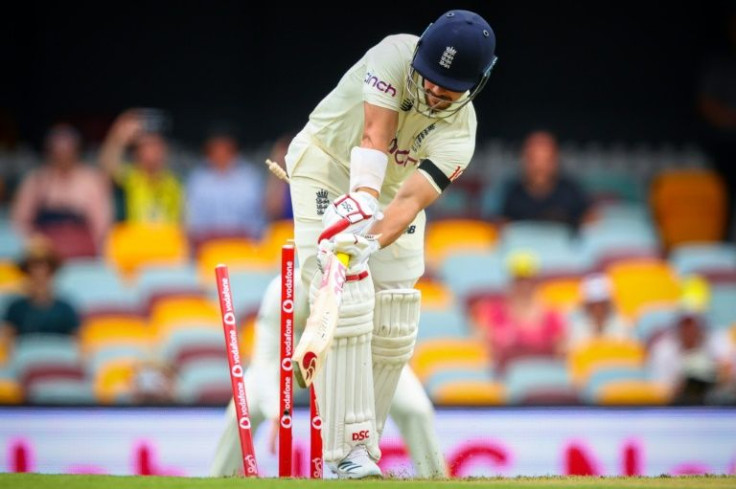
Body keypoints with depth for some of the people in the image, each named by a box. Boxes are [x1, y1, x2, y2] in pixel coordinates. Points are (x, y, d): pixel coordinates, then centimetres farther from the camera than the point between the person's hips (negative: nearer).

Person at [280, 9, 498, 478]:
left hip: (392, 194, 4)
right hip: (328, 167, -4)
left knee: (394, 328, -1)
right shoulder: (395, 54, -25)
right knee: (348, 306, -20)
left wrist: (371, 242, -51)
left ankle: (359, 446, 13)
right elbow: (375, 137, -36)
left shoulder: (459, 132, -19)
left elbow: (412, 199, -32)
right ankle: (346, 450, -24)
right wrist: (362, 205, -50)